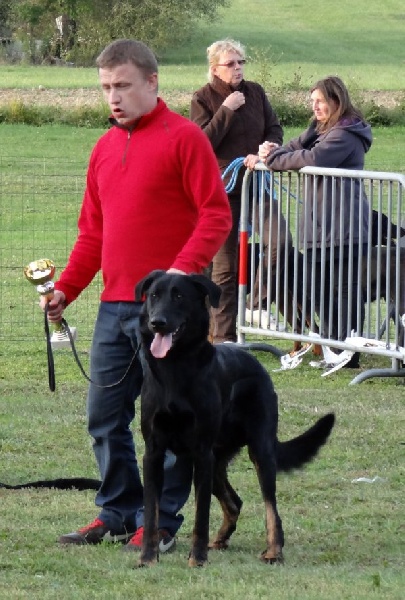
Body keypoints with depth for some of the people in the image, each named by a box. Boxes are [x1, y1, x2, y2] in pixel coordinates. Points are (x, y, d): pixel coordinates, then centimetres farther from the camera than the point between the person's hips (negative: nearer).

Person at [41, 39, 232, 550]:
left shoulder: (183, 138, -6)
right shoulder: (105, 147, 16)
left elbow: (216, 214, -10)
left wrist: (183, 269, -22)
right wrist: (66, 288, 10)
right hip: (114, 306, 7)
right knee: (104, 416, 9)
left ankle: (162, 522, 6)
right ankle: (118, 514, 20)